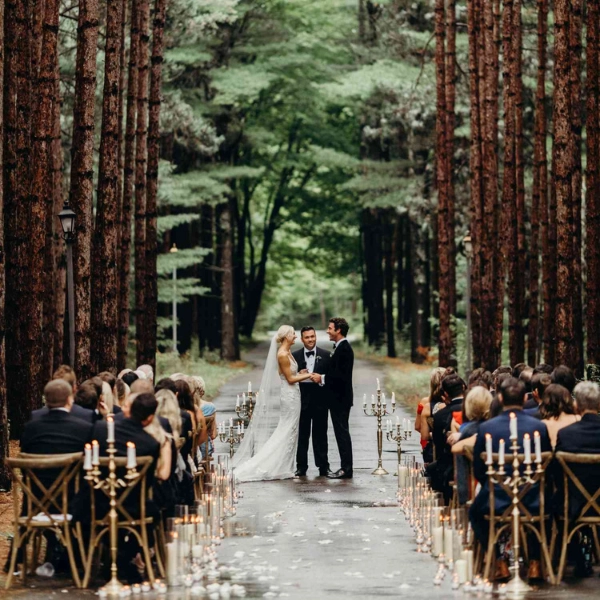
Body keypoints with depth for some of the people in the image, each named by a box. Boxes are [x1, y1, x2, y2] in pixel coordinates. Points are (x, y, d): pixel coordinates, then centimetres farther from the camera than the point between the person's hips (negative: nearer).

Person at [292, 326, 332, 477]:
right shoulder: (295, 356, 6)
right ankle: (301, 467, 8)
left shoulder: (325, 355, 5)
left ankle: (323, 466, 9)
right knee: (302, 435, 4)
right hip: (302, 400, 1)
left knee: (320, 434, 4)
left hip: (320, 400, 0)